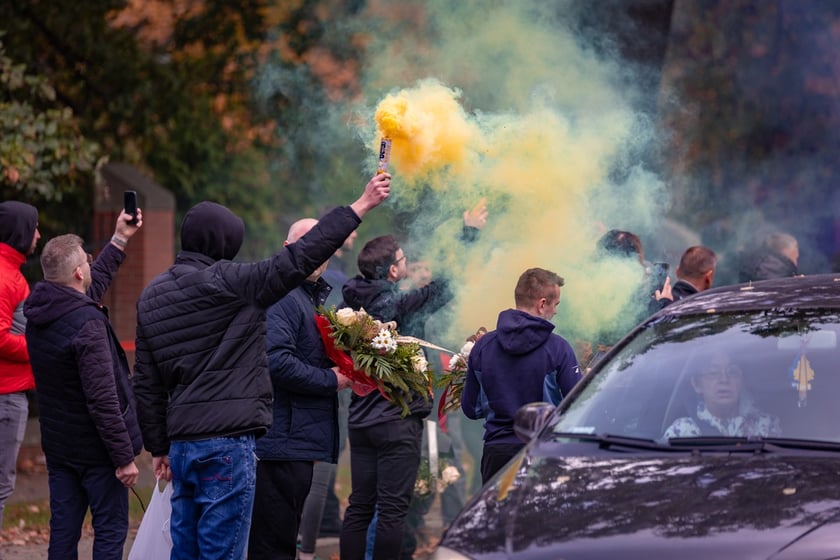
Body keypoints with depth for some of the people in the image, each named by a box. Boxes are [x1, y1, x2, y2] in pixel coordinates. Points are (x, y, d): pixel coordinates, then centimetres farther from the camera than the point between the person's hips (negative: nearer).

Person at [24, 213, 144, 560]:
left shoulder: (38, 313, 3)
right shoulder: (87, 323, -24)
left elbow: (94, 284, 23)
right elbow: (103, 399, -26)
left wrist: (119, 241, 31)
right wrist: (124, 456, -21)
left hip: (57, 445, 8)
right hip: (95, 450, -8)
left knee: (63, 531, 12)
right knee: (110, 532, 1)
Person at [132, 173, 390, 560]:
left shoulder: (151, 296, 12)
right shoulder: (228, 283, -9)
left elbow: (147, 383, 14)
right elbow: (298, 259, -12)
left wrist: (158, 446, 20)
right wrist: (361, 206, -8)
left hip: (181, 441, 7)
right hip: (228, 441, -7)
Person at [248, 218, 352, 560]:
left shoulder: (311, 298, 20)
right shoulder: (282, 297, -13)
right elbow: (278, 362, -25)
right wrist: (331, 380, -14)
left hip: (299, 444, 11)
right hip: (283, 443, -11)